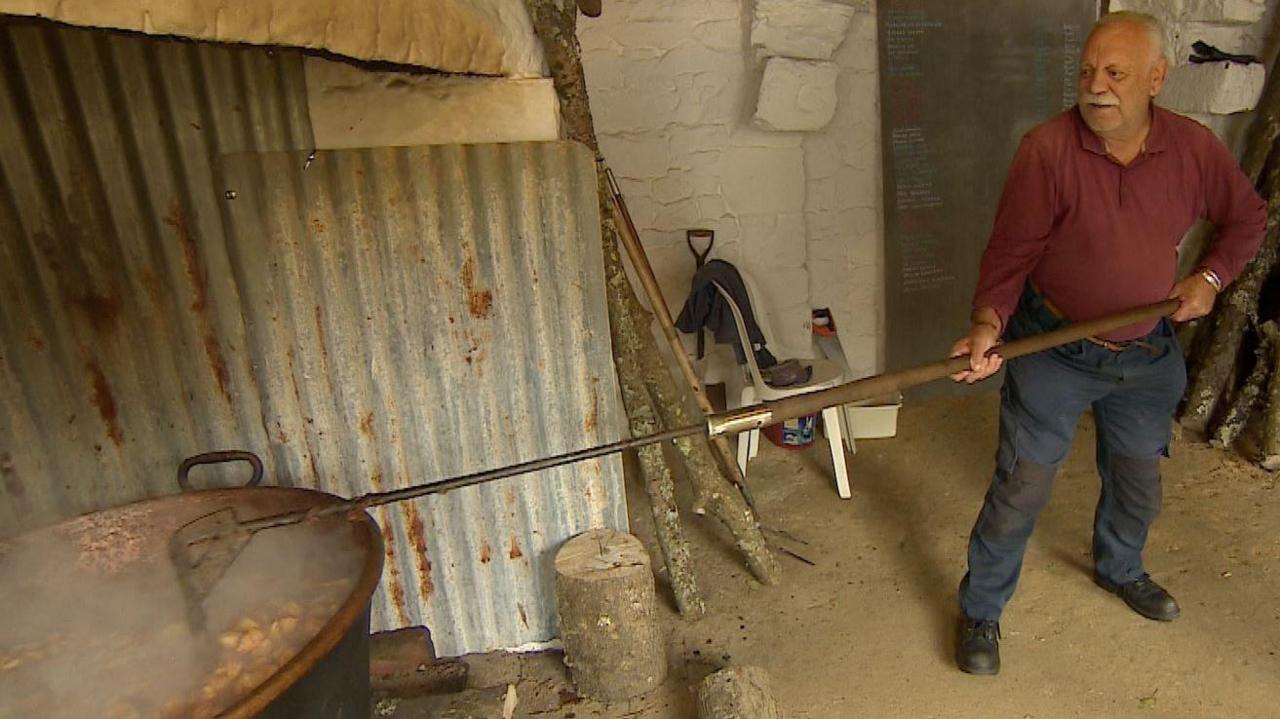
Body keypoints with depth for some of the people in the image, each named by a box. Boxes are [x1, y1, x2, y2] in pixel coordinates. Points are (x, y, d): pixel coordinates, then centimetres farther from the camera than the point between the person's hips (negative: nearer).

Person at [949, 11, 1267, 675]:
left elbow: (1247, 218, 12)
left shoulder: (1194, 147, -6)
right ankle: (980, 610, 20)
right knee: (1020, 490, -1)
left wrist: (1210, 277, -1)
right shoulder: (1047, 148, -19)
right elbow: (1011, 250, -18)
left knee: (1137, 479, 23)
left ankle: (1120, 569, 53)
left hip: (1147, 354, 5)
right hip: (1054, 350, -4)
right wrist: (988, 322, -33)